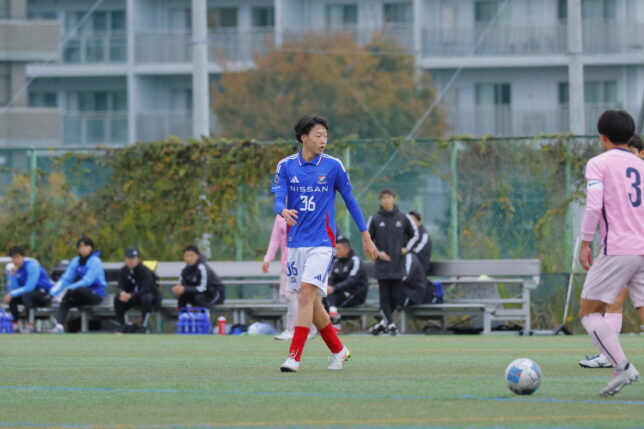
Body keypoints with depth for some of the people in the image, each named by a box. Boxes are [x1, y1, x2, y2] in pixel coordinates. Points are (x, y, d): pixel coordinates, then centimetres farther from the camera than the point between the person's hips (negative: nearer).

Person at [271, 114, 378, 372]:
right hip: (295, 242, 4)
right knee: (310, 301, 8)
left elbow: (350, 200, 7)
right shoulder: (286, 166, 3)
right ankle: (338, 351, 26)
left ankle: (294, 357, -20)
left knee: (306, 294, -18)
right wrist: (284, 211, -30)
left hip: (321, 242, -4)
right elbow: (278, 199, -5)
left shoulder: (333, 166, -1)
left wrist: (366, 237, 10)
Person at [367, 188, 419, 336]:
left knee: (395, 297, 2)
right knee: (384, 295, -6)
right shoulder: (375, 219, 0)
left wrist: (407, 248, 2)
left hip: (398, 264, 1)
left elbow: (415, 234, 15)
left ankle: (383, 321, 16)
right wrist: (377, 252, -6)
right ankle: (390, 324, -4)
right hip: (382, 264, -1)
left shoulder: (403, 218, 3)